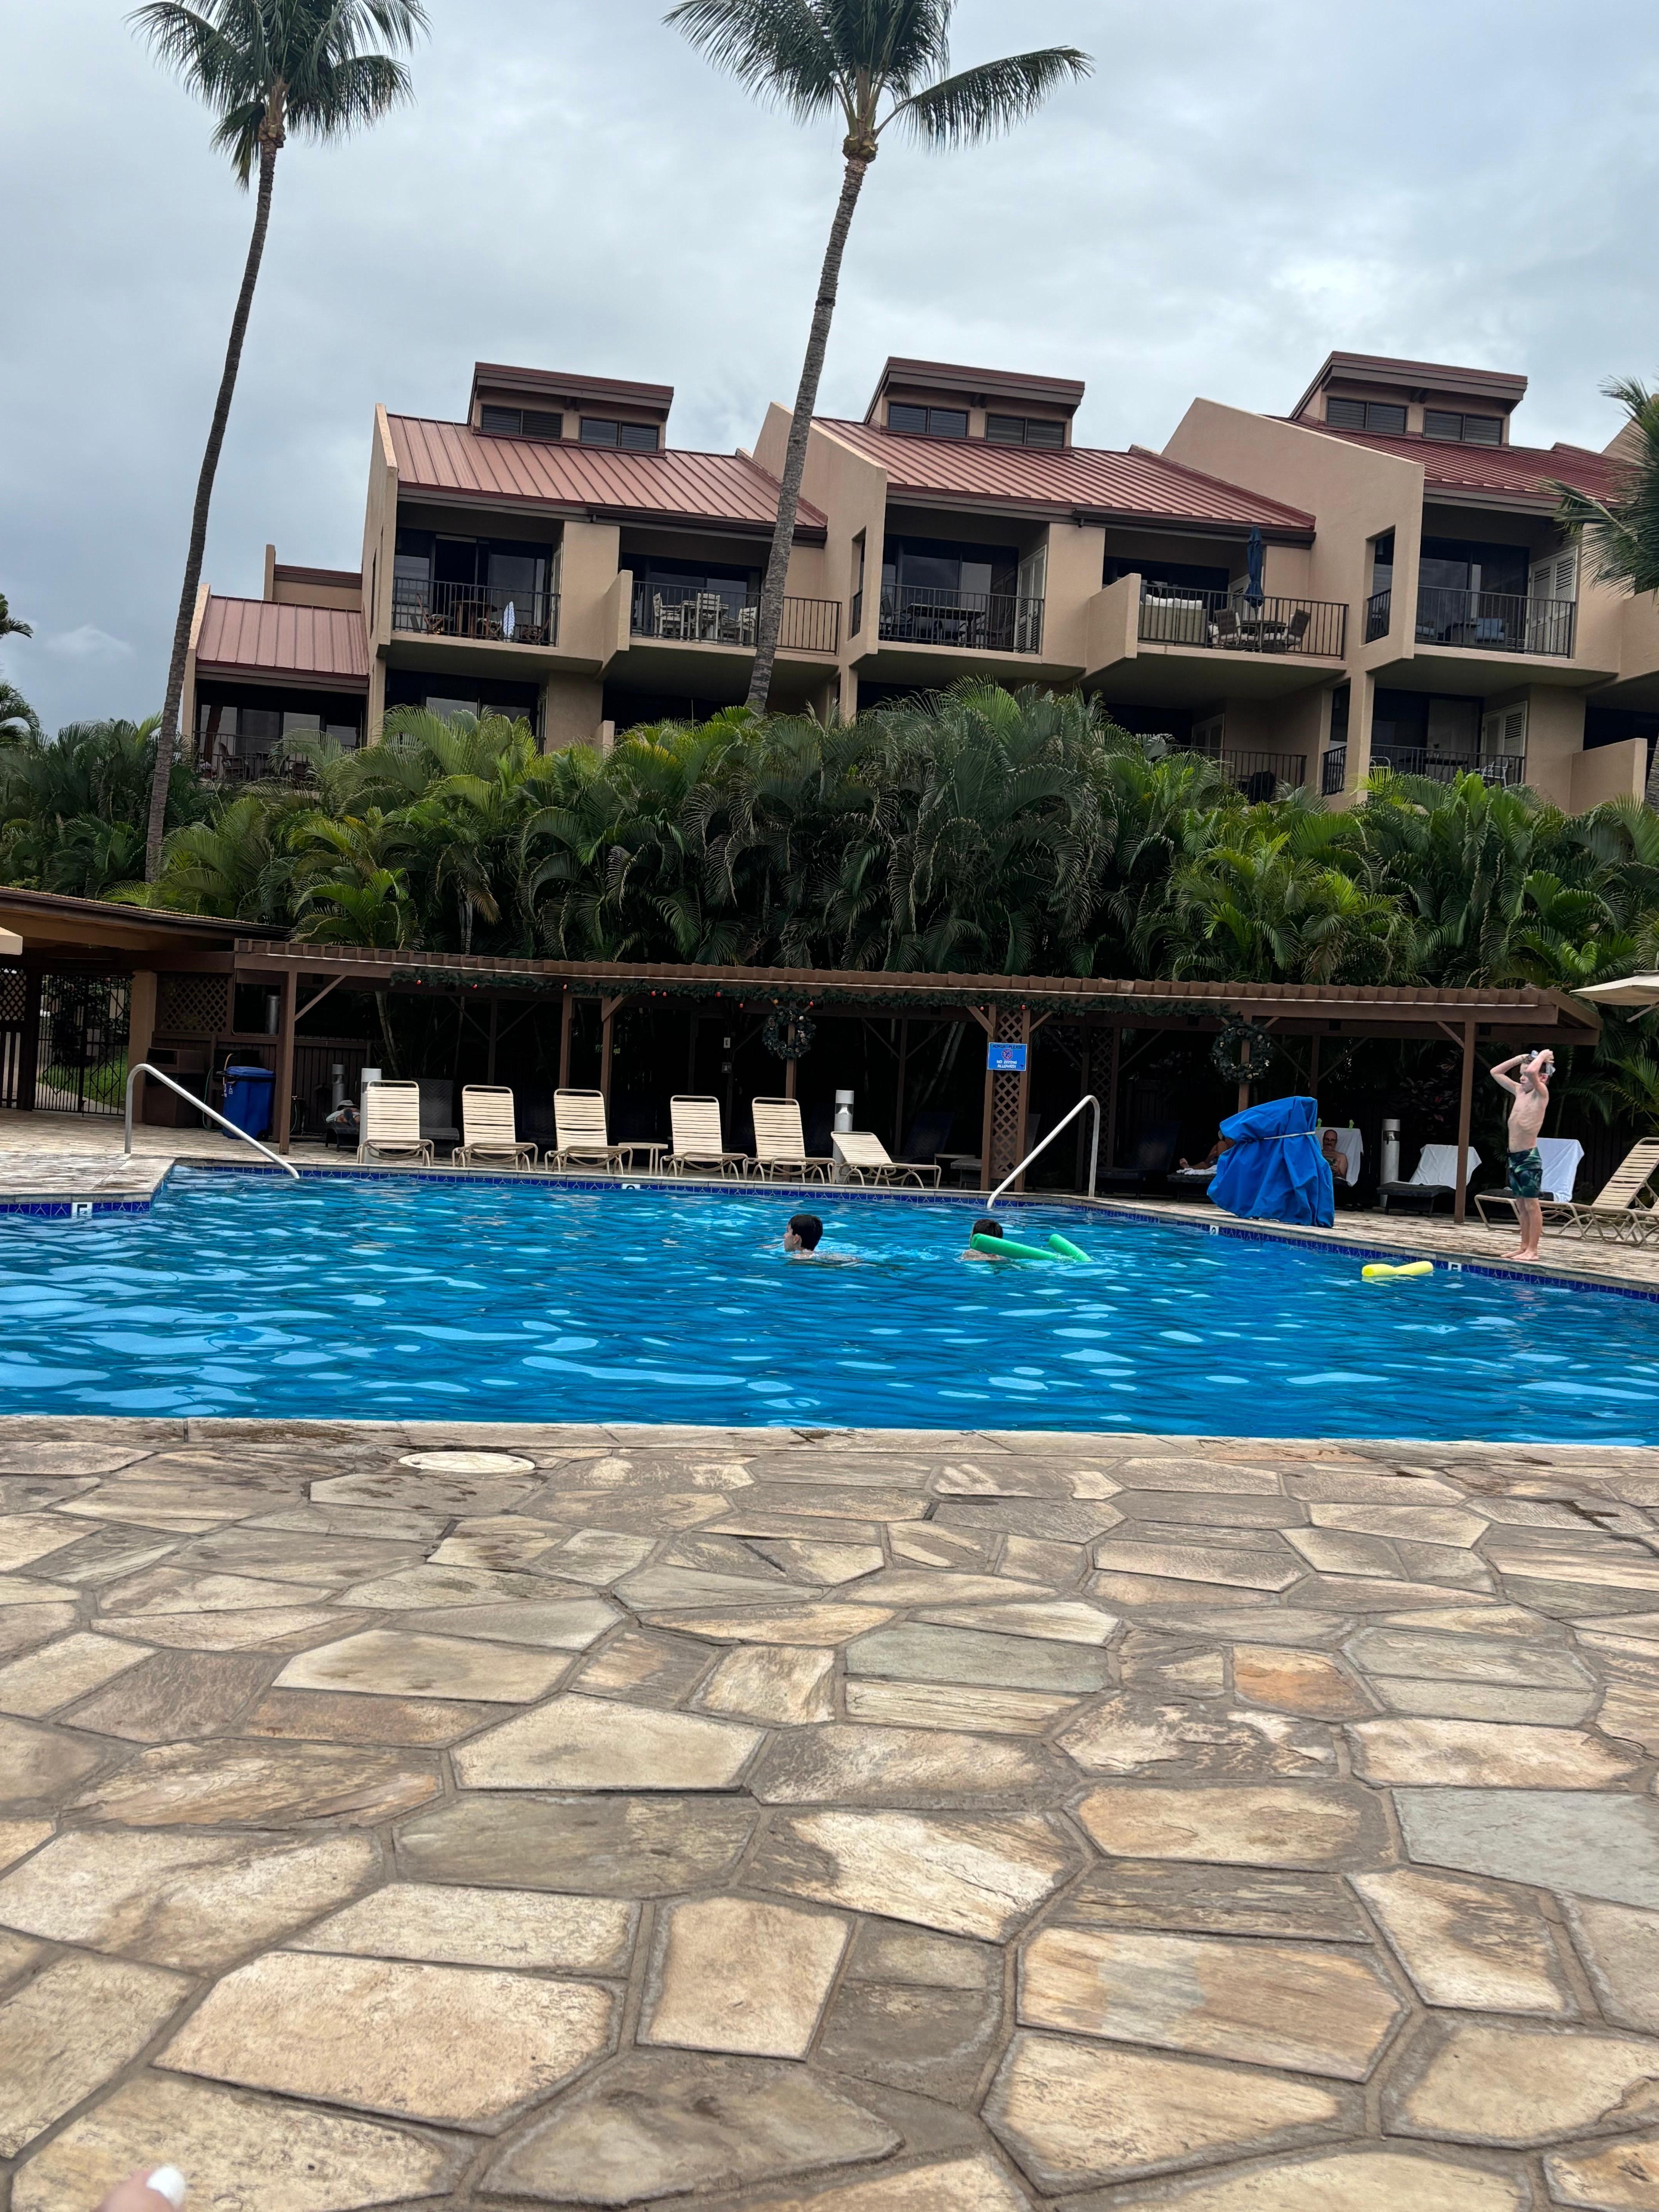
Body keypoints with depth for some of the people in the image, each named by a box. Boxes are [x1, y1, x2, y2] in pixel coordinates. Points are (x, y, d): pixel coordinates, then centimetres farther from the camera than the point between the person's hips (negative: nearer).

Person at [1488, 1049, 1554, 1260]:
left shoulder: (1541, 1094, -9)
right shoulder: (1519, 1091, 13)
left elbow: (1532, 1072, -29)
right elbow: (1496, 1073, 23)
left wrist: (1543, 1056, -11)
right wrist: (1520, 1058, 15)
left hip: (1529, 1158, -8)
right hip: (1514, 1157, 8)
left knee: (1532, 1205, -3)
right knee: (1521, 1205, 12)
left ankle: (1532, 1250, -2)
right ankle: (1524, 1247, 18)